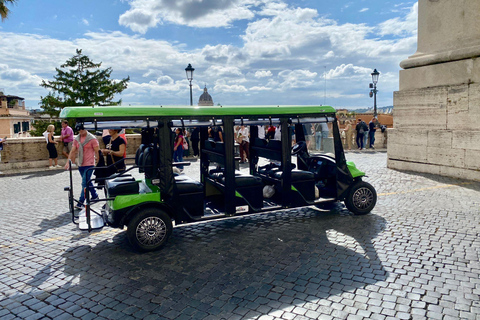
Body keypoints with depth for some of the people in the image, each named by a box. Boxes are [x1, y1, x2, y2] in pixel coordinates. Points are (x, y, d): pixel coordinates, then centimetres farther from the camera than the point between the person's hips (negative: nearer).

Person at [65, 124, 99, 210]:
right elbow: (73, 151, 9)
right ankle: (95, 196, 34)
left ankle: (80, 203, -9)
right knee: (87, 182, 17)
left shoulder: (92, 139, -8)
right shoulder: (76, 139, 9)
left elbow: (97, 151, -8)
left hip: (89, 165, -6)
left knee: (84, 184, -10)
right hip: (80, 165, 6)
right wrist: (68, 162, 1)